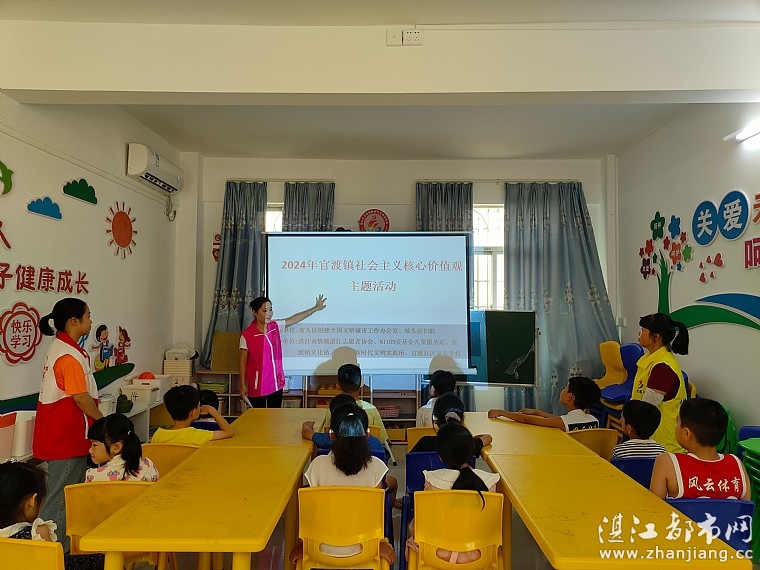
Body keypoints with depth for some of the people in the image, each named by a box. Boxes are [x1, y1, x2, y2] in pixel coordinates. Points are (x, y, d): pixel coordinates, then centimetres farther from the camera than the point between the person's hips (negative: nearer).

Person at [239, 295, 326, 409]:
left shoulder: (275, 326, -1)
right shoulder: (247, 335, -15)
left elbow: (294, 319, 10)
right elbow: (243, 361, -8)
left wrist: (315, 308, 13)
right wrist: (243, 385, -6)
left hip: (276, 382, 5)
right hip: (257, 385, -5)